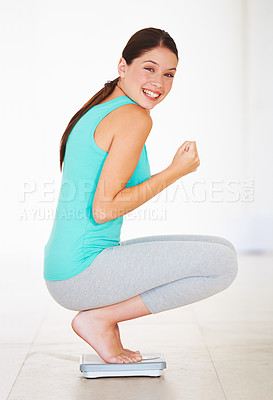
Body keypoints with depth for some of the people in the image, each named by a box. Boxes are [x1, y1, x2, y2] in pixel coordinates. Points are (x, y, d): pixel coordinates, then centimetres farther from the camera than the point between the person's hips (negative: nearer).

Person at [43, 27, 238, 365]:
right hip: (83, 273, -10)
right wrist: (175, 171, -12)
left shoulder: (96, 111, 16)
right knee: (223, 260, -13)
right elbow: (103, 209, -20)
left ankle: (103, 314, 10)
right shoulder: (135, 117, -12)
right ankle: (99, 319, -5)